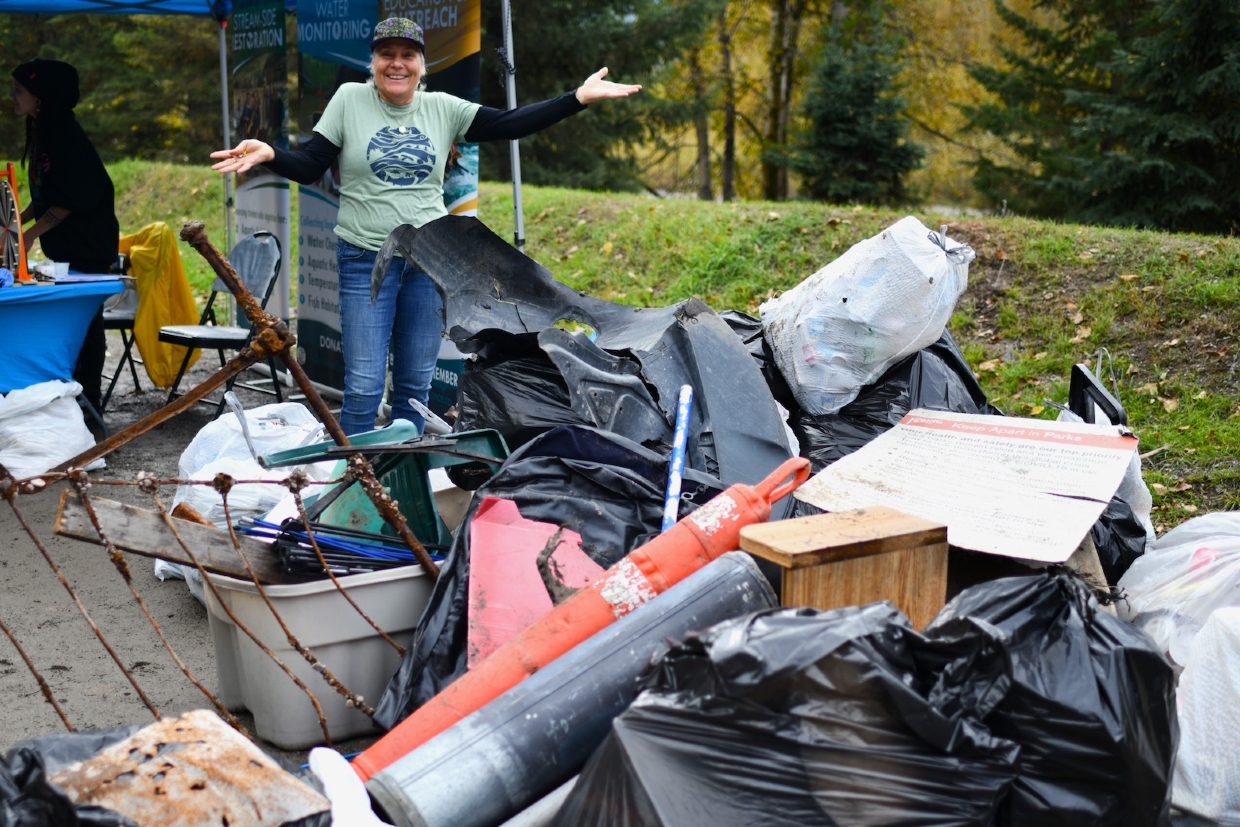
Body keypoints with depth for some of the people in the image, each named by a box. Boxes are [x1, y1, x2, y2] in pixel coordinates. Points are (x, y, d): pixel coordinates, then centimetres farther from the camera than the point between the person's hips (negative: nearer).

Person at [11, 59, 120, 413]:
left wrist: (32, 232, -14)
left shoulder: (66, 135, -15)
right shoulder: (41, 132, 12)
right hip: (64, 248, 9)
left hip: (86, 248, -9)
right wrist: (19, 220, 9)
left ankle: (88, 402, 2)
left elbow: (73, 198, -19)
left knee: (83, 324, -4)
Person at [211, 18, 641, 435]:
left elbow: (509, 125, -1)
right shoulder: (350, 99, -1)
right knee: (364, 387, -5)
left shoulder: (443, 108, 4)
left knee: (416, 385, 10)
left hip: (429, 260, 3)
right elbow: (308, 167, -1)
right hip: (365, 259, -2)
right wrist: (269, 154, -22)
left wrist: (579, 97, -10)